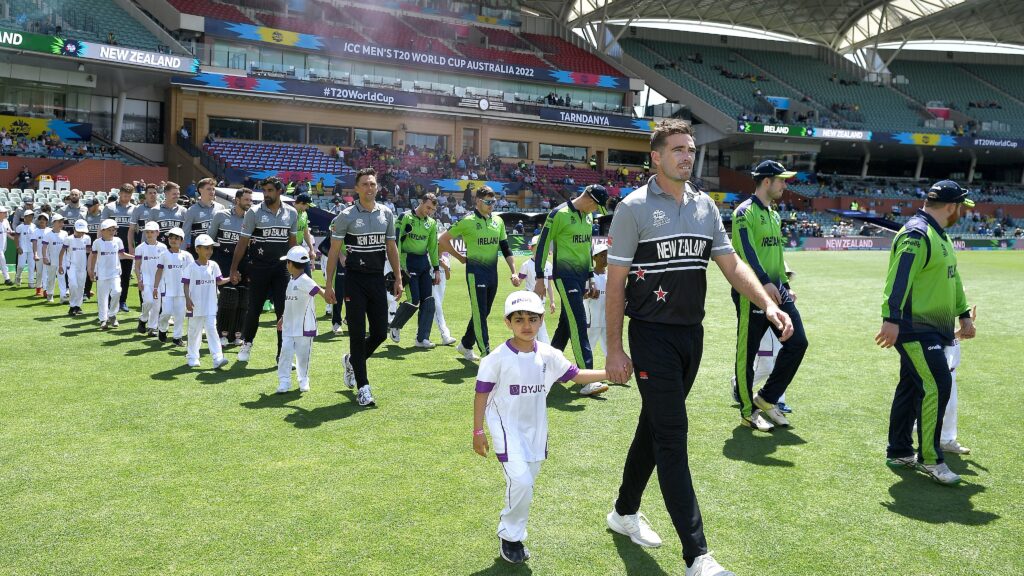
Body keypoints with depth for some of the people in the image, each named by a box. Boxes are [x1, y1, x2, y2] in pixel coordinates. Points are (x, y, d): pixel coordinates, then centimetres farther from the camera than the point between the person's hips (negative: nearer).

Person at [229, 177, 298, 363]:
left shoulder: (291, 213, 5)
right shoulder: (254, 212, -5)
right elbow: (242, 242, -4)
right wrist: (234, 269, -7)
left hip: (281, 267, 2)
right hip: (258, 267, -2)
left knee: (284, 311, -1)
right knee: (254, 308, 4)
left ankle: (283, 355, 6)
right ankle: (246, 343, 30)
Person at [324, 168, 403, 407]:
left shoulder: (386, 214, 8)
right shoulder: (346, 216, -4)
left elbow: (391, 247, 14)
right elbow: (334, 251, -2)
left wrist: (398, 278, 9)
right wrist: (329, 284, -5)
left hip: (378, 279, 4)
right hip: (355, 280, -4)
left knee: (380, 333, 7)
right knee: (358, 334, -3)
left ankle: (352, 361, 36)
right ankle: (362, 387, 5)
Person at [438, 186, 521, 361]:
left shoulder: (498, 221, 9)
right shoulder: (467, 222, -8)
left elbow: (506, 249, 12)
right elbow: (443, 240, -2)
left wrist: (514, 272, 3)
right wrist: (460, 257, 4)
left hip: (493, 273, 6)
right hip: (476, 273, -6)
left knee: (483, 313, 14)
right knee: (479, 314, -6)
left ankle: (465, 345, 30)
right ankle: (487, 354, -5)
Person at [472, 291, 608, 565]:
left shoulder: (549, 355, -3)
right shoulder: (497, 358, -15)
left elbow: (575, 375, 6)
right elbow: (481, 394, -8)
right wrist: (478, 431, -7)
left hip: (535, 429, 5)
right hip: (507, 428, -5)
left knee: (527, 482, 12)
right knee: (520, 482, -16)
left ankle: (510, 525, 34)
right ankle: (510, 536, 6)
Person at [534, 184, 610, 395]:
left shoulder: (588, 216, 11)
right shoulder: (559, 214, -13)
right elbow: (543, 245, -11)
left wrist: (590, 277, 21)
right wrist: (540, 279, -12)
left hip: (581, 276, 8)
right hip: (565, 276, -8)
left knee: (567, 322, 14)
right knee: (579, 323, -14)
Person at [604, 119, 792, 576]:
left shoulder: (705, 206, 10)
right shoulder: (634, 207, -8)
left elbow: (731, 264, 9)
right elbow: (615, 282, -8)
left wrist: (768, 304, -8)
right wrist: (614, 349, -11)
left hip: (692, 334, 6)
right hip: (652, 336, -6)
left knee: (654, 426, 16)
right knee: (671, 436, -8)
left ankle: (625, 512, 35)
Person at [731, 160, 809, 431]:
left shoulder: (774, 215, 19)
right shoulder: (745, 212, -10)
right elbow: (746, 250, -22)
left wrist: (786, 285, 20)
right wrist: (765, 282, -31)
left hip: (776, 291, 9)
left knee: (797, 342, 4)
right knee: (747, 353, 1)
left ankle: (766, 398, 16)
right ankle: (748, 412, 13)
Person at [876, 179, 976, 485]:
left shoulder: (940, 236, 19)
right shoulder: (916, 234, -15)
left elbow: (952, 279, 28)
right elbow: (898, 277, -25)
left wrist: (964, 314, 28)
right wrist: (891, 319, -32)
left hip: (931, 329, 11)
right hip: (914, 327, -10)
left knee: (911, 388, 14)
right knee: (937, 385, -12)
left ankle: (899, 452, 23)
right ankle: (929, 458, -2)